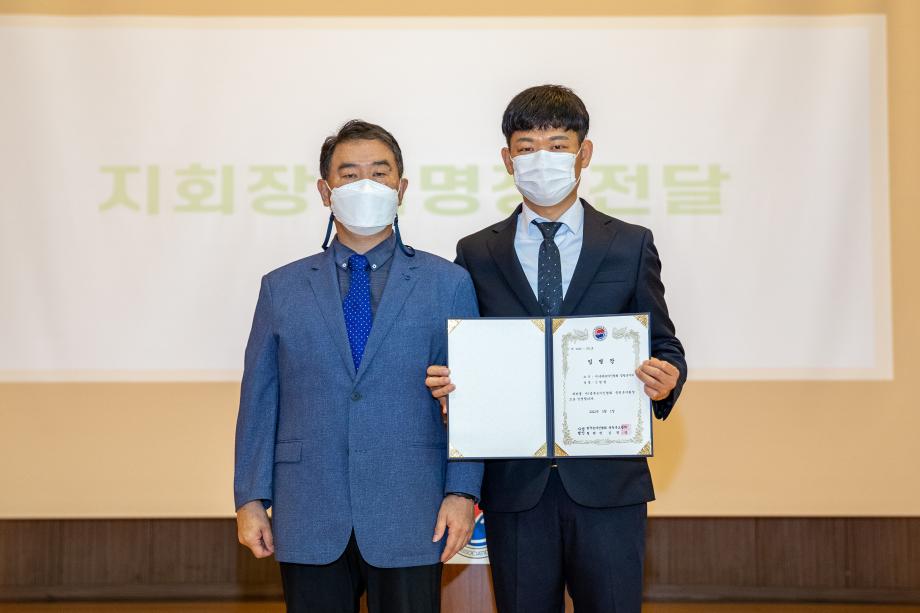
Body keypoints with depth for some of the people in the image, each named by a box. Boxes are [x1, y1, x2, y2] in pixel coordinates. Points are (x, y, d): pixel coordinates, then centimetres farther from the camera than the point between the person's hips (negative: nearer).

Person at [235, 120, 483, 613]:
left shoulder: (448, 284, 5)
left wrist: (463, 492, -6)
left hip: (409, 518, -1)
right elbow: (259, 400, 7)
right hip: (308, 522, 1)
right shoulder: (282, 289, 9)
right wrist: (250, 498, 2)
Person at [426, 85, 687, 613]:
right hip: (514, 483, 1)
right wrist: (446, 381, -11)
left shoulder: (631, 246, 6)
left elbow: (664, 347, 7)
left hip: (608, 480, -1)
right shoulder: (476, 254, 8)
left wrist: (667, 378, -15)